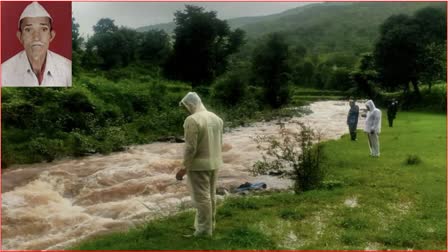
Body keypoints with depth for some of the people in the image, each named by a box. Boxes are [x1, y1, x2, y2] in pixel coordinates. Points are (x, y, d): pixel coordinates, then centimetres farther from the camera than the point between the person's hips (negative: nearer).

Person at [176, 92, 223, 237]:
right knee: (210, 195, 17)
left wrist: (184, 168, -14)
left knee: (201, 197, 1)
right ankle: (209, 224, 29)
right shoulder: (216, 118, 8)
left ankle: (205, 229, 10)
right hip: (214, 163, 8)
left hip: (199, 165, -8)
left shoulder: (192, 120, -18)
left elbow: (190, 148, -21)